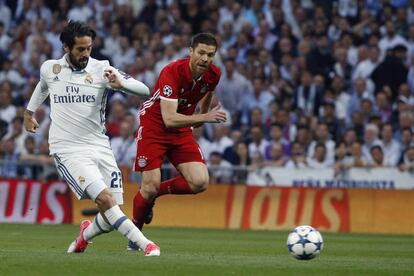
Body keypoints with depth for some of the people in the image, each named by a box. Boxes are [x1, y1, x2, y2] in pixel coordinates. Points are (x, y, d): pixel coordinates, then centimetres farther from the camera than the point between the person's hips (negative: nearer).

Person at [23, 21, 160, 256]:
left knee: (112, 214, 0)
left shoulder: (101, 69, -4)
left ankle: (87, 234, 32)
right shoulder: (50, 69, 3)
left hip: (99, 146, 2)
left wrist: (121, 84, -34)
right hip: (68, 150, -2)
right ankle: (145, 244, -21)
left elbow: (144, 90, -13)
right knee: (105, 199, -23)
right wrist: (29, 112, 44)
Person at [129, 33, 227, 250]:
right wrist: (205, 117, -38)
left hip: (182, 130, 5)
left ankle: (155, 192, 13)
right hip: (153, 128, -5)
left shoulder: (213, 75, -9)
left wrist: (203, 117, 26)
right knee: (150, 186, -12)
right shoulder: (172, 72, -28)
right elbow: (169, 119, -33)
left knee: (200, 182, -13)